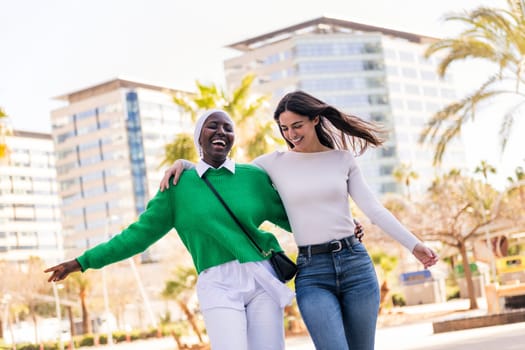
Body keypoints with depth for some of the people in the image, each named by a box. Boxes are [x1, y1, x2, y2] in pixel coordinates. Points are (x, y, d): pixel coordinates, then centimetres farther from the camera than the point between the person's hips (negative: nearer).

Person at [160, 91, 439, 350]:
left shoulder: (343, 159, 8)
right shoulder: (274, 163, 6)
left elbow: (374, 209, 5)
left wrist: (413, 244, -2)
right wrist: (183, 163, -1)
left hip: (355, 263, 2)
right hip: (311, 273, -2)